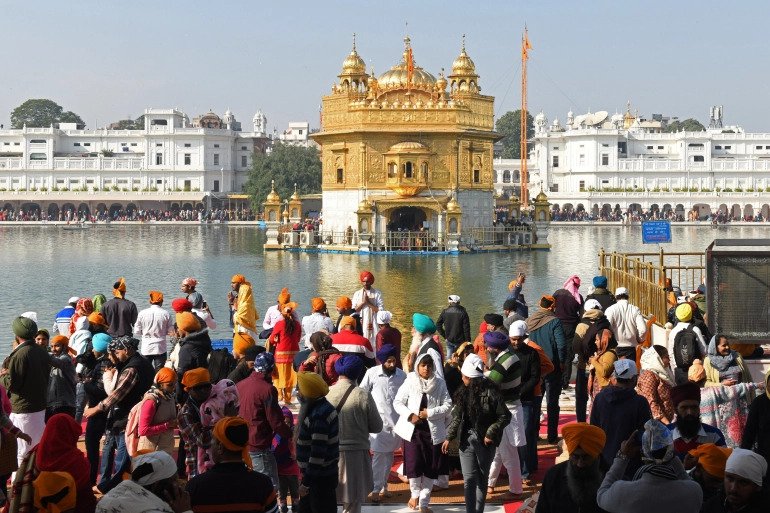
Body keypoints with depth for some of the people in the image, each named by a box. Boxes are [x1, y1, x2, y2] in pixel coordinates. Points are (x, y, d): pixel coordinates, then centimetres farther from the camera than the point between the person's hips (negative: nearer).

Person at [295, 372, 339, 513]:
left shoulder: (319, 416, -24)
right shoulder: (316, 409, 8)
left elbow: (318, 452, -26)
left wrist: (306, 482, -21)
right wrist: (306, 478, 19)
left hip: (321, 478, -10)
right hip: (314, 474, 10)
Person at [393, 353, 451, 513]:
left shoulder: (440, 383, 0)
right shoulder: (410, 382, -2)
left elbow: (448, 405, -3)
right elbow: (397, 402, 0)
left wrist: (430, 413, -14)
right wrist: (409, 415, -15)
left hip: (434, 431, 1)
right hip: (413, 430, -1)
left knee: (431, 468, 5)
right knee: (414, 464, -6)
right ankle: (415, 493, 22)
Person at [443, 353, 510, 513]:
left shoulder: (490, 392, -13)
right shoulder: (464, 392, 3)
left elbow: (505, 417, -11)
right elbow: (457, 417, 12)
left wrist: (491, 434, -16)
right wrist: (449, 437, 10)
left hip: (485, 442, -3)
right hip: (466, 440, 4)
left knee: (482, 479, 11)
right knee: (469, 479, -3)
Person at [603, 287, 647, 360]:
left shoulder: (611, 310, -4)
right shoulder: (635, 310, 1)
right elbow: (643, 329, -6)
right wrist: (638, 340, 12)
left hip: (615, 347, -1)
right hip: (631, 348, 1)